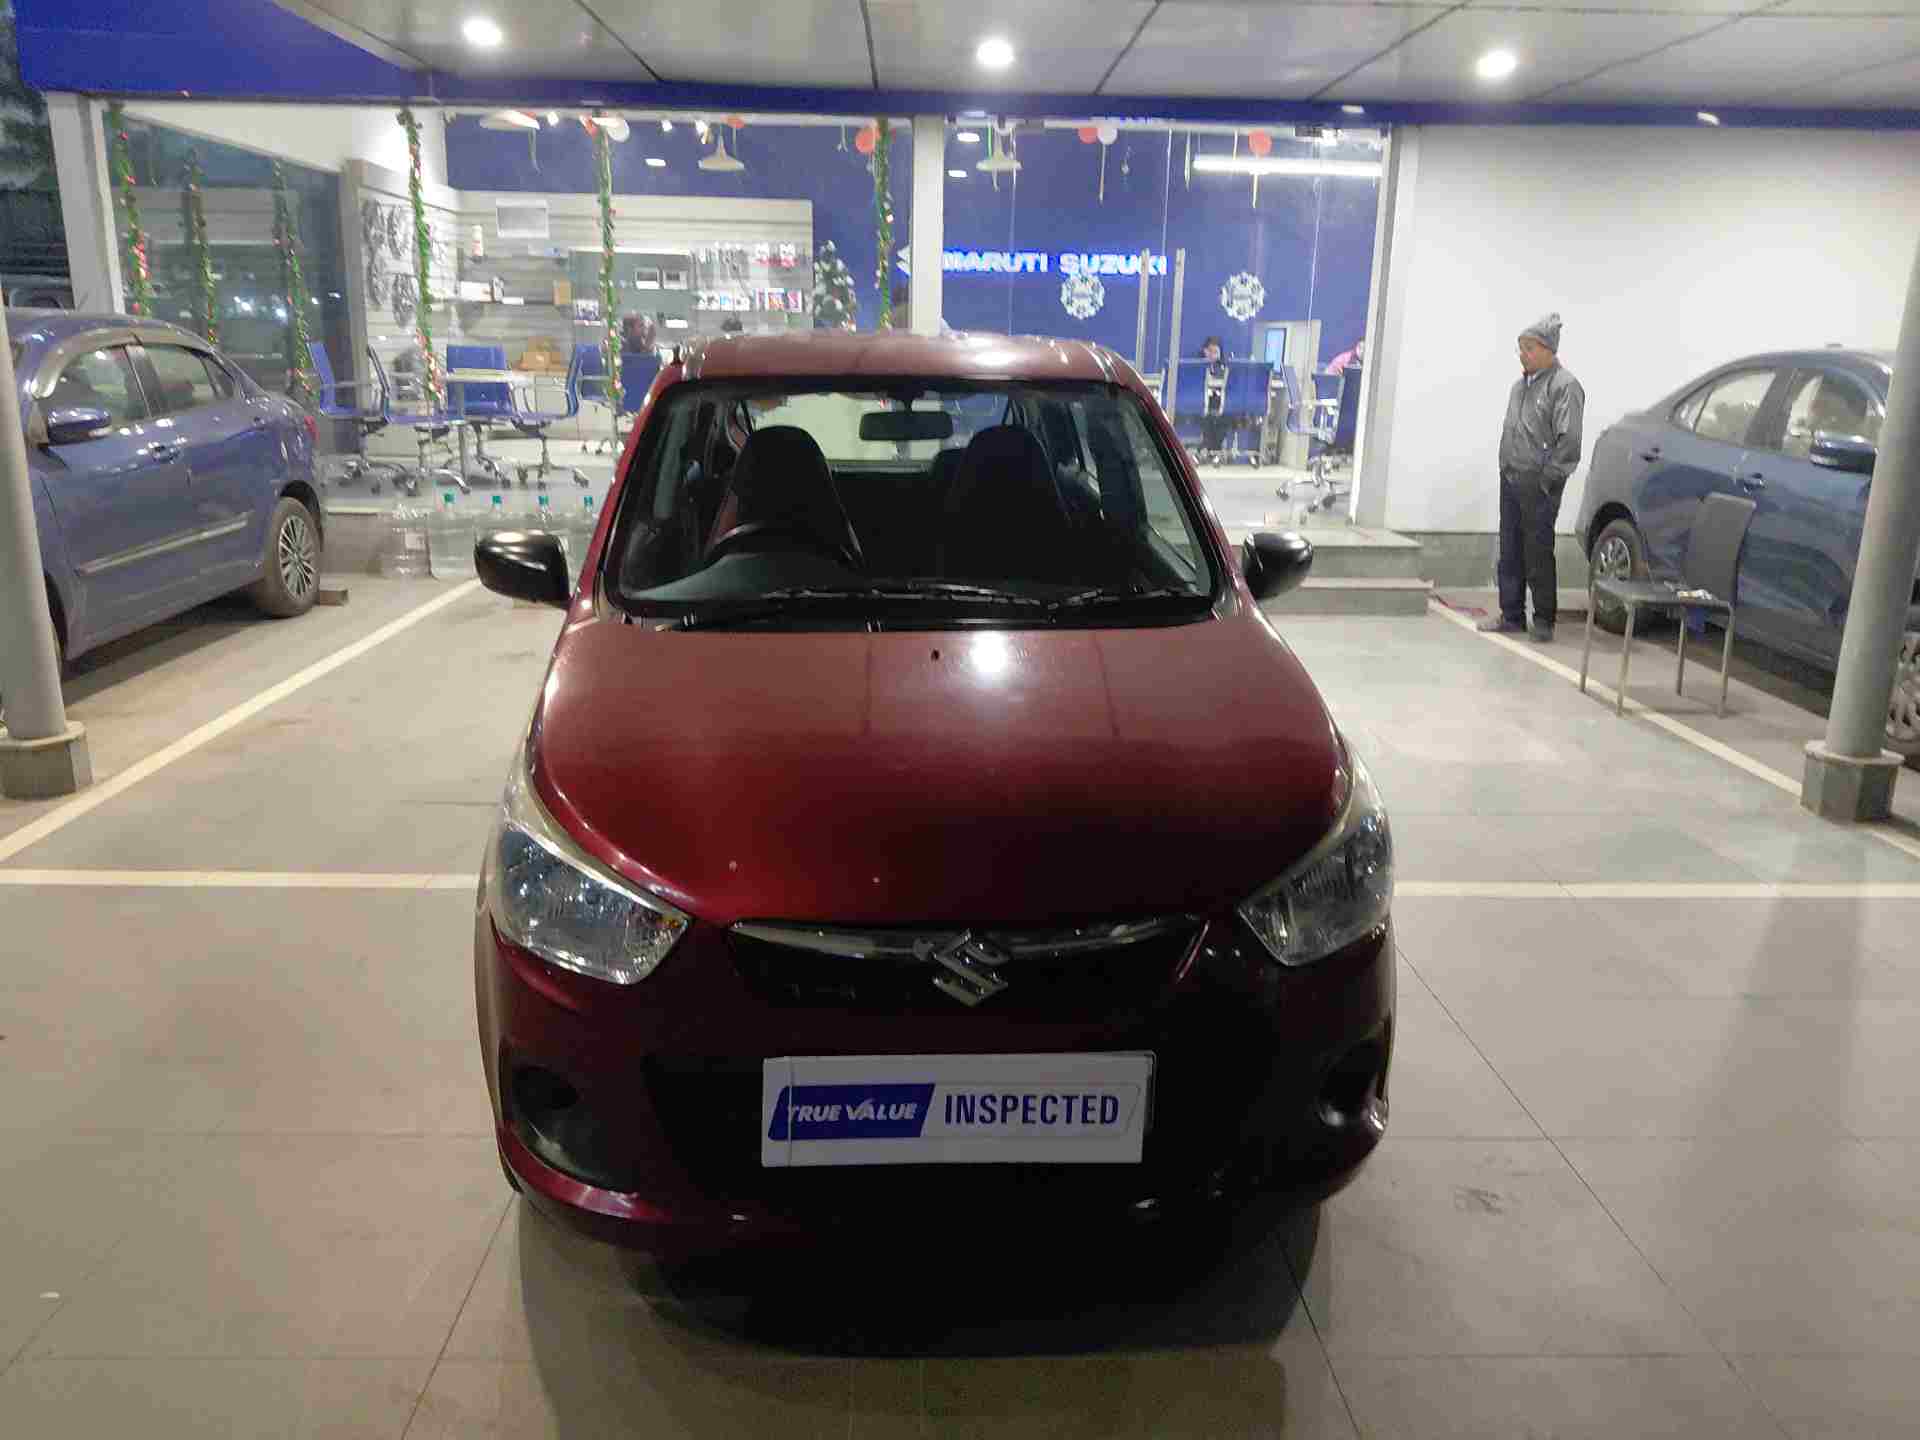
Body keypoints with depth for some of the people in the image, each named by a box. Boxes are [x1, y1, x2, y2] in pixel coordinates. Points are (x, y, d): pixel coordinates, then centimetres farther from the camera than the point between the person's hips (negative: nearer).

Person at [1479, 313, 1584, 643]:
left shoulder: (1564, 385, -10)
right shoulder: (1521, 385, 16)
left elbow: (1569, 439, -16)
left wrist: (1547, 477, -16)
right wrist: (1507, 467, 12)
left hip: (1539, 484, -8)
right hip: (1510, 479, 8)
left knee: (1538, 554, -4)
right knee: (1510, 554, 10)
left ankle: (1543, 621, 5)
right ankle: (1511, 616, 17)